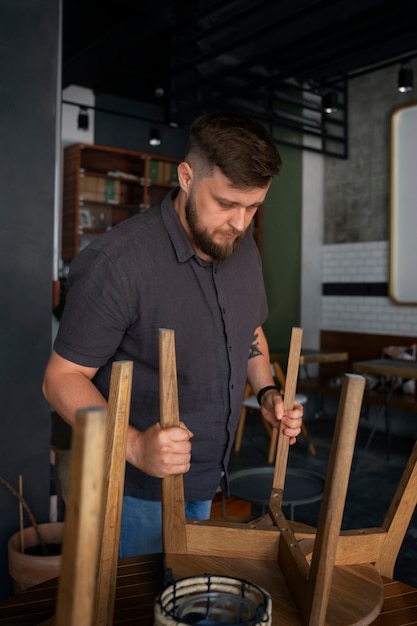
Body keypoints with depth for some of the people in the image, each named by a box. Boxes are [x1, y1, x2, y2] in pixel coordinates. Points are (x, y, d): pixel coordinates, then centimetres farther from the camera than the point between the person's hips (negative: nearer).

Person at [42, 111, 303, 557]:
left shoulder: (244, 249, -2)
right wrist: (136, 447, -35)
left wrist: (267, 393, -4)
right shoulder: (116, 261, -26)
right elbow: (63, 378, -21)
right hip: (137, 492, -6)